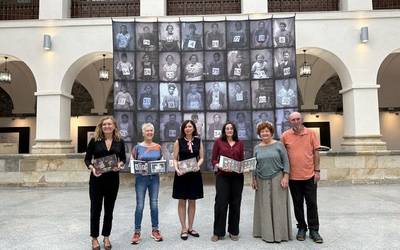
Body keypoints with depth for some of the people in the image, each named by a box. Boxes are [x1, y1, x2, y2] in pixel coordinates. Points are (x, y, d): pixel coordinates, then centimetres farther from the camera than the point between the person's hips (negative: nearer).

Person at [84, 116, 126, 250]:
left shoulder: (120, 141, 3)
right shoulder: (94, 140, -2)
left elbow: (123, 158, 9)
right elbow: (87, 159, 0)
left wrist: (120, 164, -13)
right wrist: (92, 168, -19)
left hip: (113, 179, 2)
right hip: (97, 179, -2)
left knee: (109, 209, 12)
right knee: (95, 209, 6)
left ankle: (106, 236, 28)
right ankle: (94, 237, 24)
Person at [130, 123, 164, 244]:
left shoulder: (158, 147, 5)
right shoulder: (138, 147, -3)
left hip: (155, 178, 3)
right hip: (141, 178, -2)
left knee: (154, 204, 8)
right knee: (140, 206, 0)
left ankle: (155, 230, 21)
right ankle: (137, 232, 13)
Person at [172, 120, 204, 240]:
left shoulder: (198, 141, 5)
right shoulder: (179, 141, -1)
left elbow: (201, 158, 6)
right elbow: (175, 159, -1)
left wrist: (198, 165, -14)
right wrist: (177, 169, -18)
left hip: (194, 174, 2)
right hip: (182, 174, -2)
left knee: (192, 201, 10)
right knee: (182, 201, 4)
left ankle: (190, 227, 22)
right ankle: (183, 229, 14)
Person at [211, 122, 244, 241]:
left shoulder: (239, 143, 10)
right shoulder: (218, 141, 3)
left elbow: (242, 160, 13)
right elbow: (213, 160, 2)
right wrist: (218, 166, -16)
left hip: (237, 176, 3)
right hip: (222, 176, -2)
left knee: (235, 203, 8)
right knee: (221, 203, -3)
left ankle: (234, 231, 22)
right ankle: (218, 232, 12)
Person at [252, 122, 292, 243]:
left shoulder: (279, 145, 0)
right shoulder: (257, 148, 9)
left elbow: (286, 162, -2)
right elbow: (254, 165, 12)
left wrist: (286, 177, -10)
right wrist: (254, 179, 7)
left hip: (277, 179, -3)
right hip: (262, 181, 3)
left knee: (278, 205, 1)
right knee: (264, 206, 7)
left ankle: (279, 233, 13)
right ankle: (266, 233, 19)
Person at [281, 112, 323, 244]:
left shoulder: (311, 133, 0)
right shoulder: (285, 136, -2)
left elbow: (316, 152, 2)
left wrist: (317, 170, -2)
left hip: (310, 175, 0)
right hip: (293, 176, 0)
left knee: (312, 204, 7)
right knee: (298, 204, 12)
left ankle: (314, 230, 19)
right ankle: (301, 228, 27)